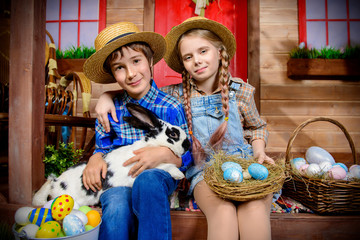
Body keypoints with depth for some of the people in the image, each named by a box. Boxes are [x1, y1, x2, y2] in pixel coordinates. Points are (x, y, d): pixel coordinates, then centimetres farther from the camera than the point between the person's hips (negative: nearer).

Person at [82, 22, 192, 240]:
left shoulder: (171, 108, -4)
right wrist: (95, 159, -6)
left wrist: (164, 154, -19)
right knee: (117, 205, -31)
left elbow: (186, 155, 1)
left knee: (147, 181, -37)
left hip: (159, 175, -1)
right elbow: (102, 147, 16)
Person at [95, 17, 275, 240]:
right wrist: (108, 94, -2)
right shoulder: (177, 95, 4)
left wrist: (259, 152, 2)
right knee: (223, 211, -32)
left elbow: (257, 127, 21)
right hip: (204, 170, -1)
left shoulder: (241, 91, 6)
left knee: (255, 209, -31)